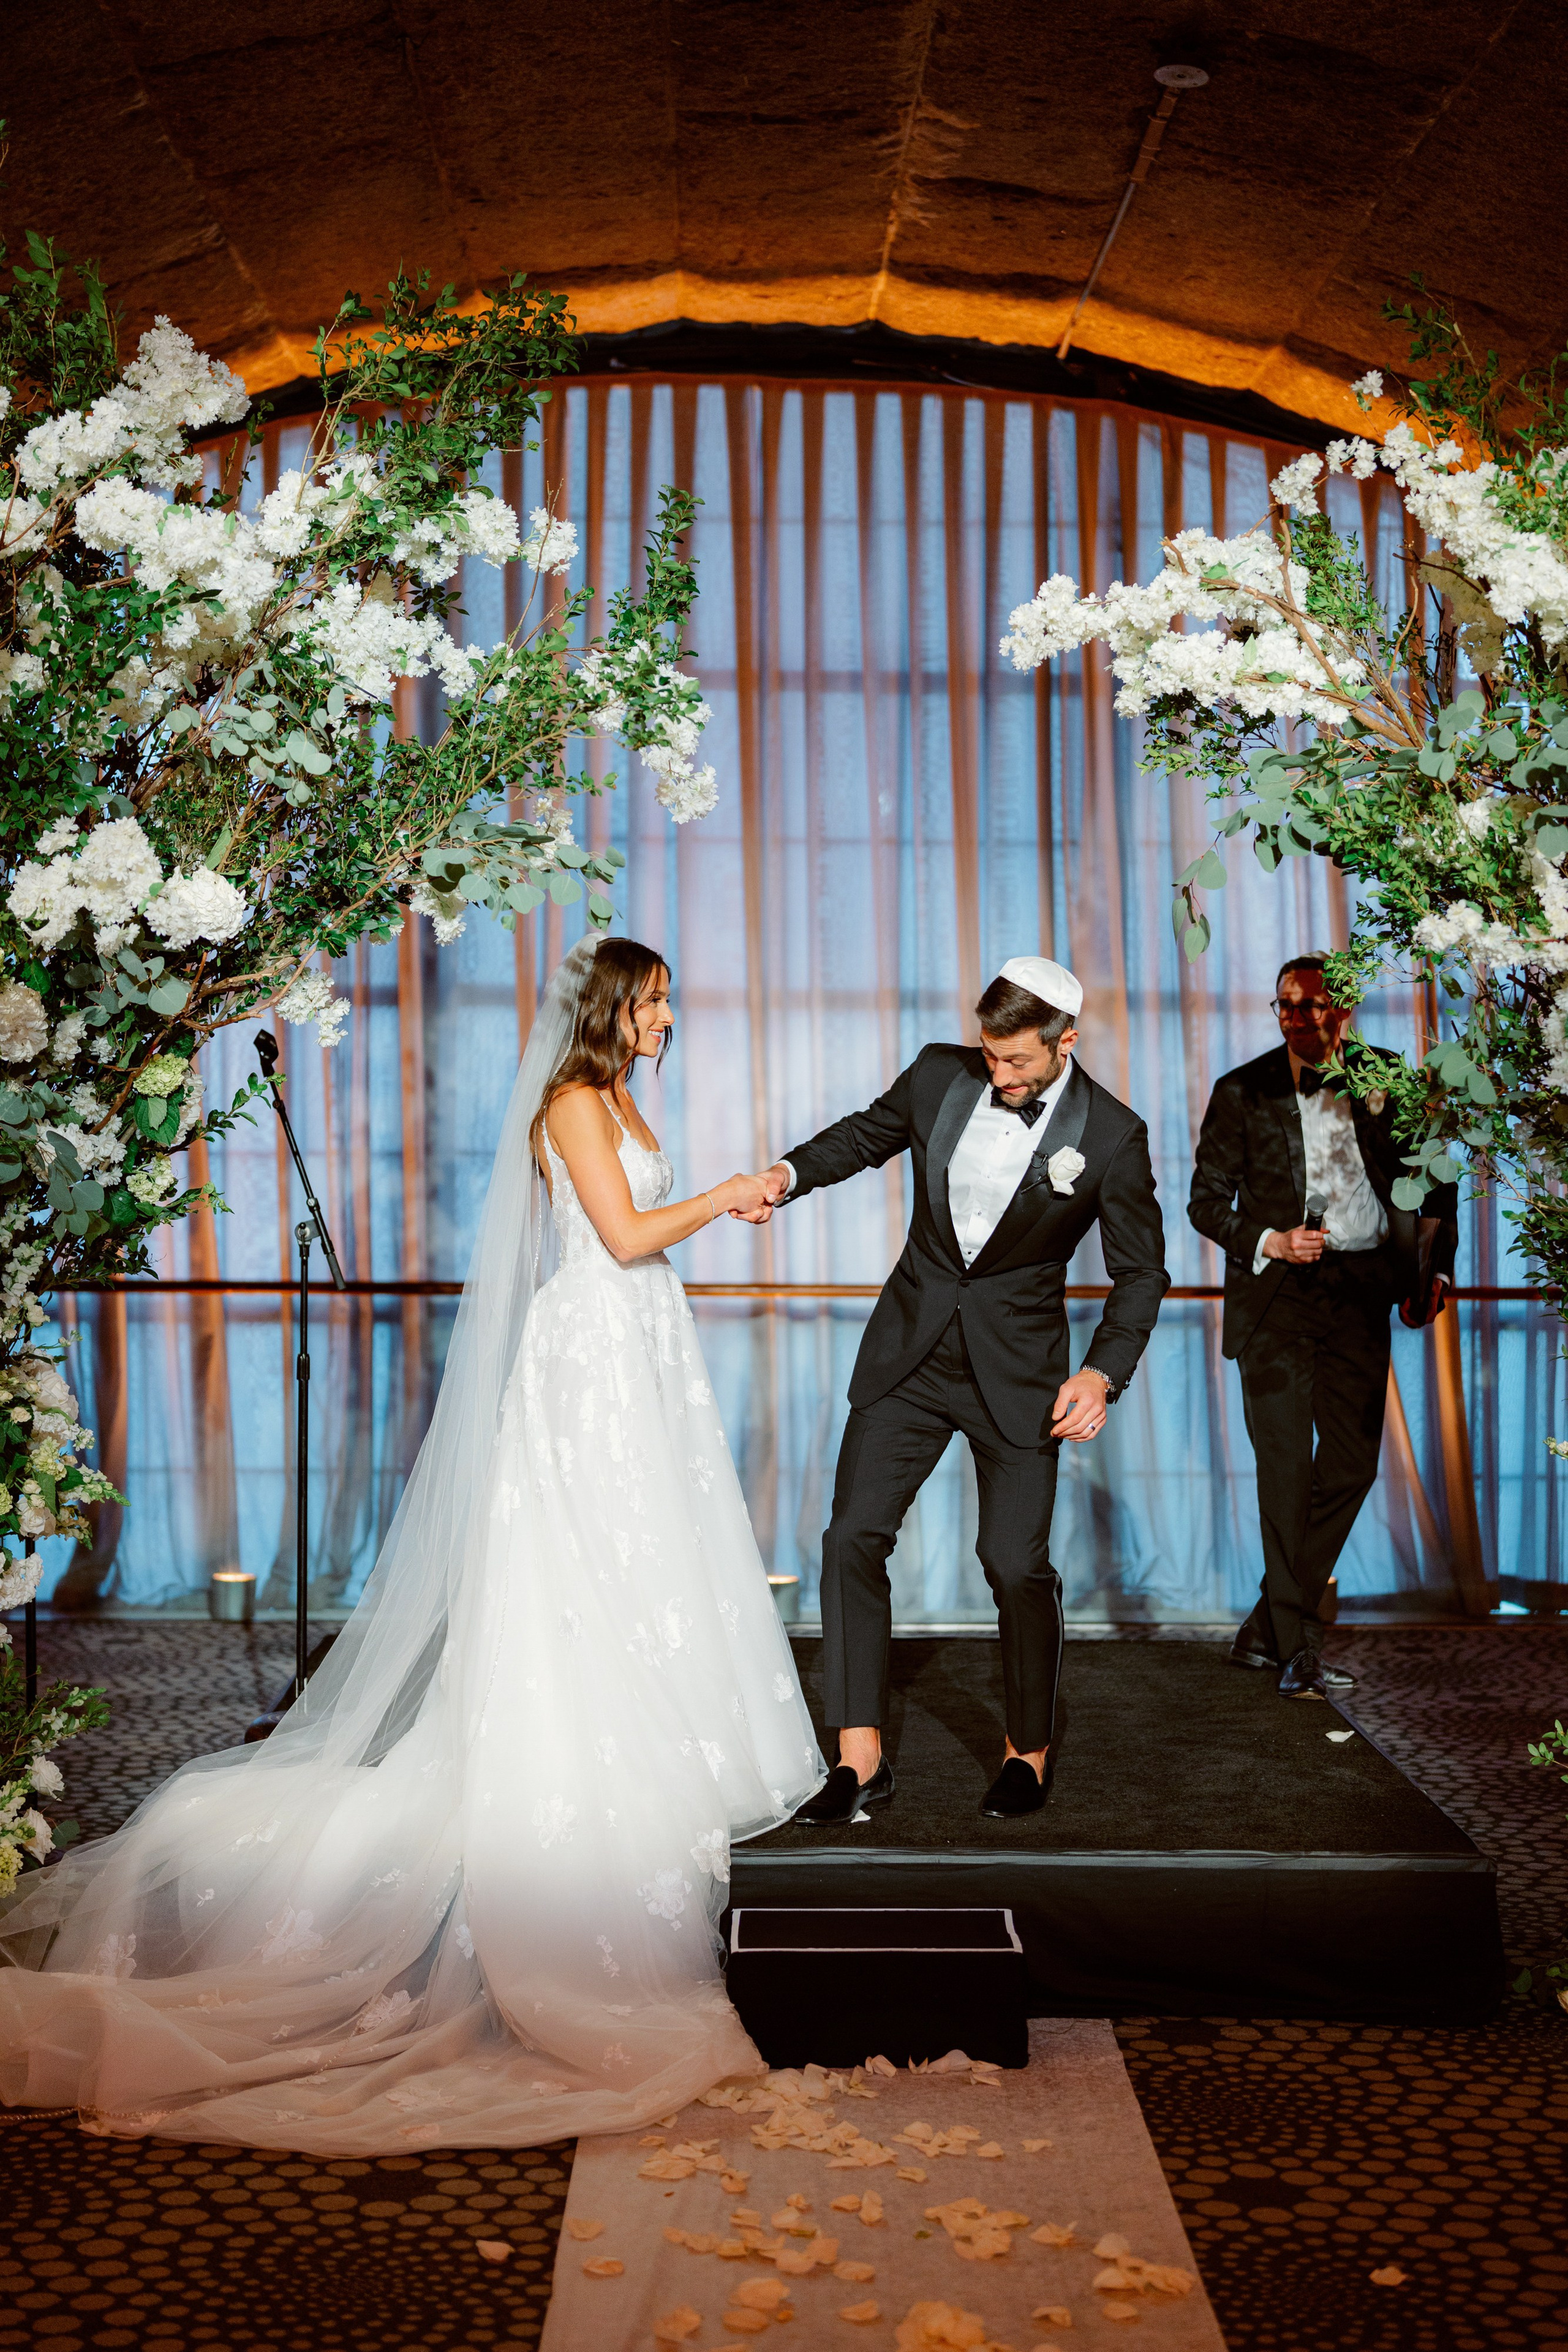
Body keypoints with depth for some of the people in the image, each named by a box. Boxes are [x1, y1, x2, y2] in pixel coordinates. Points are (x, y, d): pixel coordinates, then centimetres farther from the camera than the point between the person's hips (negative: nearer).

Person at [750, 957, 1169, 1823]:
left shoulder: (1112, 1136, -13)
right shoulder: (939, 1075, -5)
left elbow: (1140, 1273, -4)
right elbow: (866, 1134, 13)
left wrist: (1103, 1374, -17)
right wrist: (791, 1173, -5)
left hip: (1018, 1371, -3)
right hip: (909, 1357, 3)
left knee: (1016, 1565, 0)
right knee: (852, 1538, -2)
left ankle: (1029, 1751, 24)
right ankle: (859, 1758, 7)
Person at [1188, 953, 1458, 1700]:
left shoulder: (1381, 1088, 7)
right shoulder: (1243, 1093, 2)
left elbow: (1434, 1180, 18)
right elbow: (1206, 1201, 4)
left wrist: (1433, 1269, 8)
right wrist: (1270, 1241, -12)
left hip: (1360, 1293, 3)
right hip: (1277, 1294, -3)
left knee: (1351, 1464, 3)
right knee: (1287, 1465, -8)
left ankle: (1265, 1629, 16)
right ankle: (1298, 1647, -1)